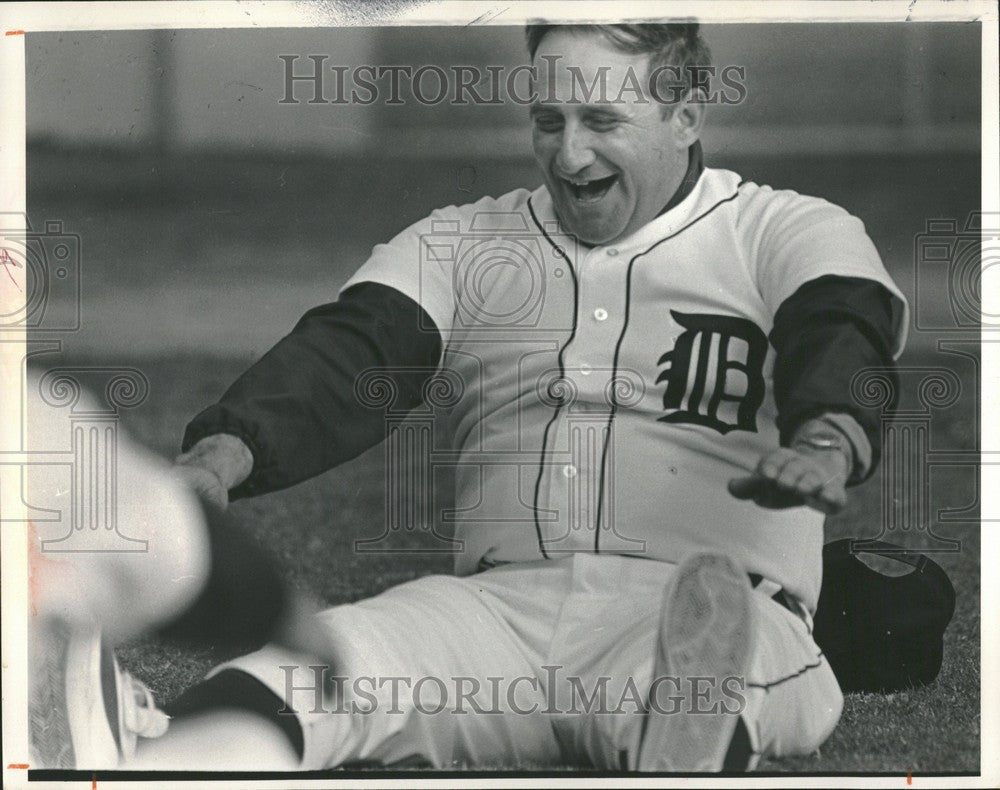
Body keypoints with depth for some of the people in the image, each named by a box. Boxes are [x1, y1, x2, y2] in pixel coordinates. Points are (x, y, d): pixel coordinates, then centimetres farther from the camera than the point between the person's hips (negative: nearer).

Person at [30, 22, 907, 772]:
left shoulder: (788, 233, 12)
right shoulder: (460, 243, 21)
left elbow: (842, 338, -8)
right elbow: (352, 354, 6)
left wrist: (824, 443, -35)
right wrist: (225, 452, -17)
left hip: (720, 601, -2)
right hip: (502, 603, 2)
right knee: (303, 669, -27)